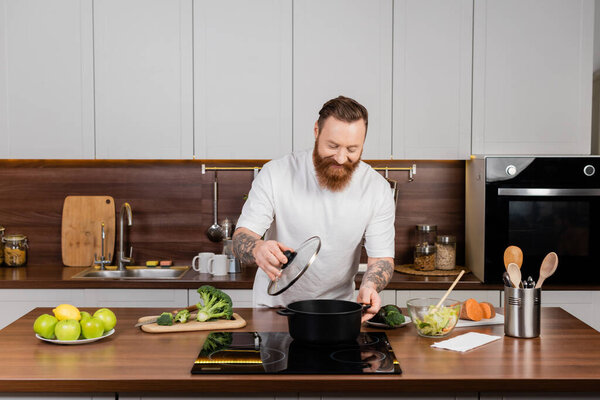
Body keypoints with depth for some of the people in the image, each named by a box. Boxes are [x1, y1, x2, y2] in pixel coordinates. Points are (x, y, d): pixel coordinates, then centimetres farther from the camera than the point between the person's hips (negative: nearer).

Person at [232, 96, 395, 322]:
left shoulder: (378, 188, -6)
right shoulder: (275, 174, -11)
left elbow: (382, 256, -4)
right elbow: (241, 239, -12)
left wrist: (369, 286, -27)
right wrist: (258, 250, -37)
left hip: (336, 312, 1)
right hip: (274, 306, -1)